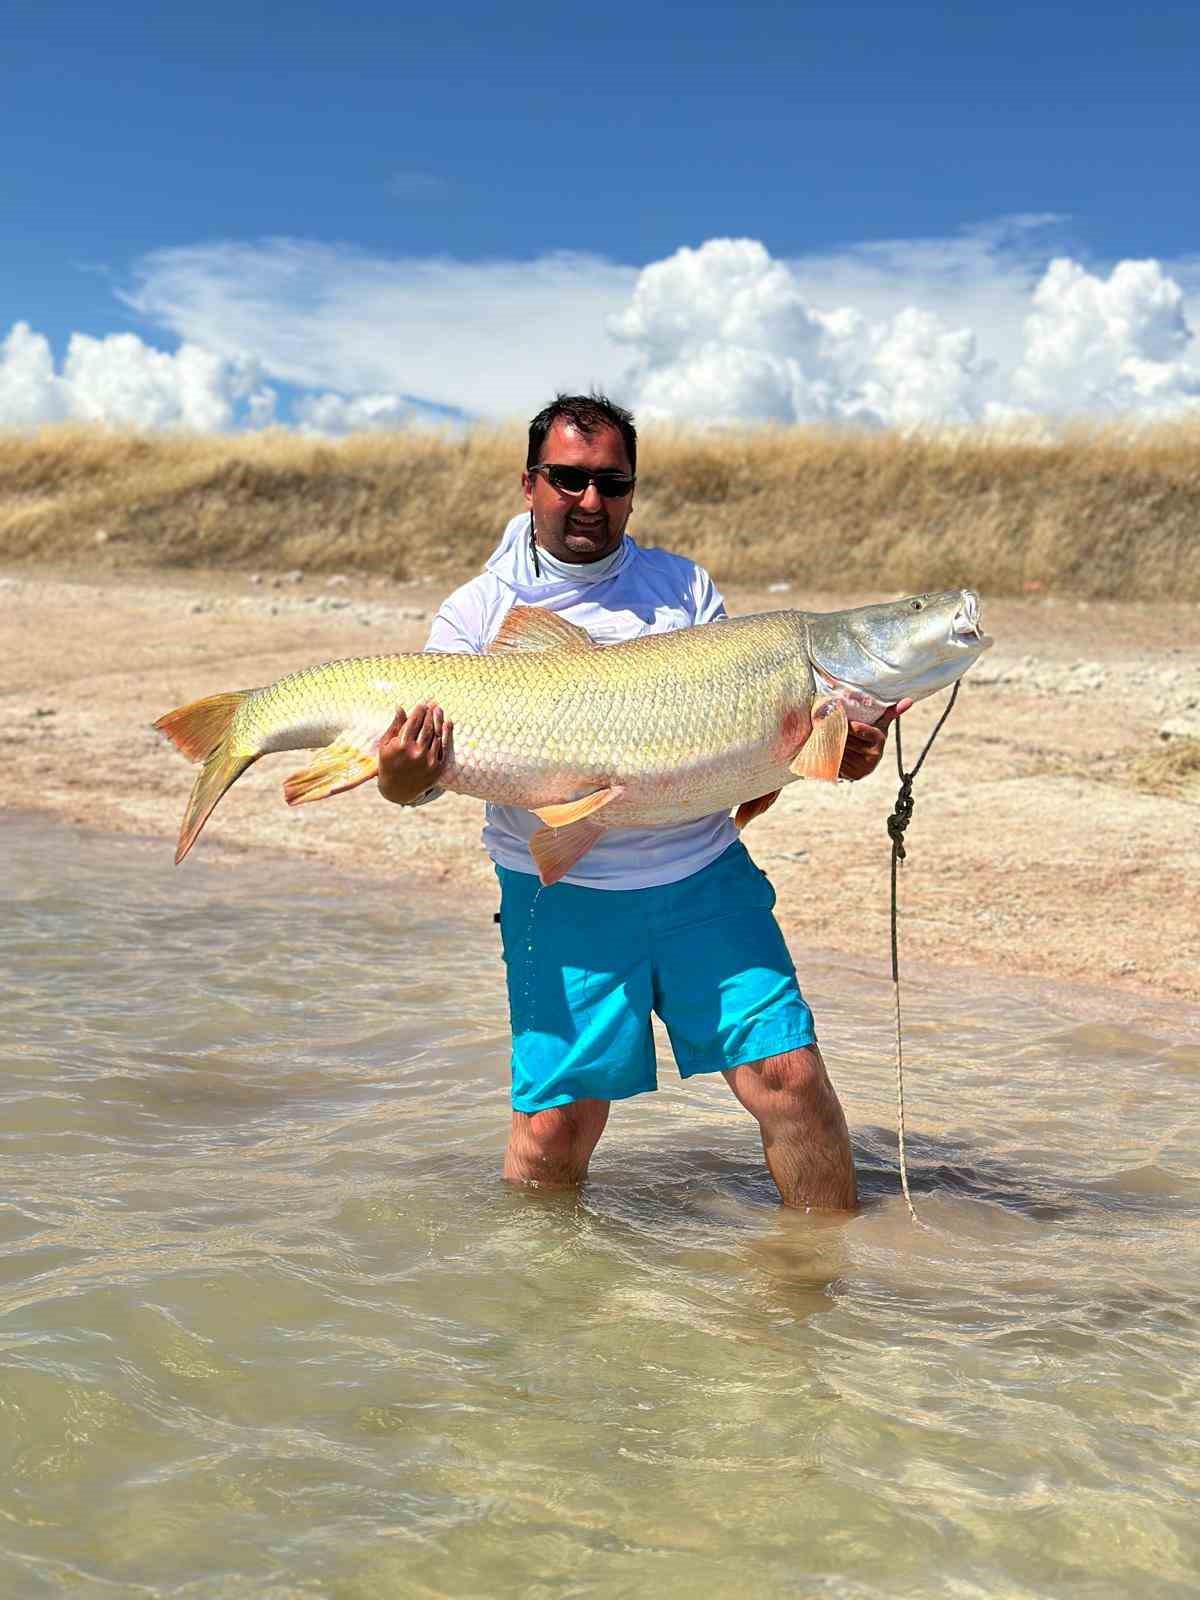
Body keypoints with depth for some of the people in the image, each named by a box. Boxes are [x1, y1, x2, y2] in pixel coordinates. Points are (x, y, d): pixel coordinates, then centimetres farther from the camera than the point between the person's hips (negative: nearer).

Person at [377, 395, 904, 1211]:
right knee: (555, 1121, -1)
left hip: (706, 878, 2)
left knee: (790, 1076, -2)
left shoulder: (684, 586, 10)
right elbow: (422, 777, -1)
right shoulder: (478, 612, 2)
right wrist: (401, 775, -25)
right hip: (564, 898, -2)